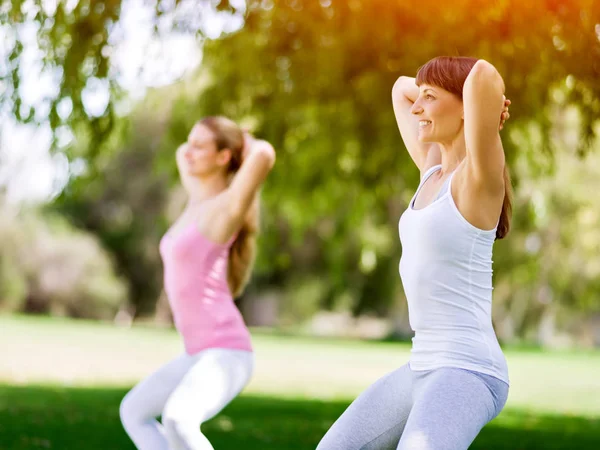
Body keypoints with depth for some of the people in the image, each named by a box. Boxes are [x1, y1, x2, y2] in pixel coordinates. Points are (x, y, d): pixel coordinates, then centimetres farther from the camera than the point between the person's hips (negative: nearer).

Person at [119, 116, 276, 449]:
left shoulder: (229, 207, -13)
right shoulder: (200, 200, 13)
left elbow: (265, 155, -32)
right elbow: (182, 155, 35)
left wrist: (250, 148, -10)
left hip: (226, 353, -10)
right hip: (205, 354, 10)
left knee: (176, 420, -35)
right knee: (134, 412, 27)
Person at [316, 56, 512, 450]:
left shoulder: (480, 176, -12)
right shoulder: (434, 172, 11)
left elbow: (485, 76, -29)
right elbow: (401, 88, 27)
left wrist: (484, 93, -8)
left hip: (468, 372, -10)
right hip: (425, 368, 10)